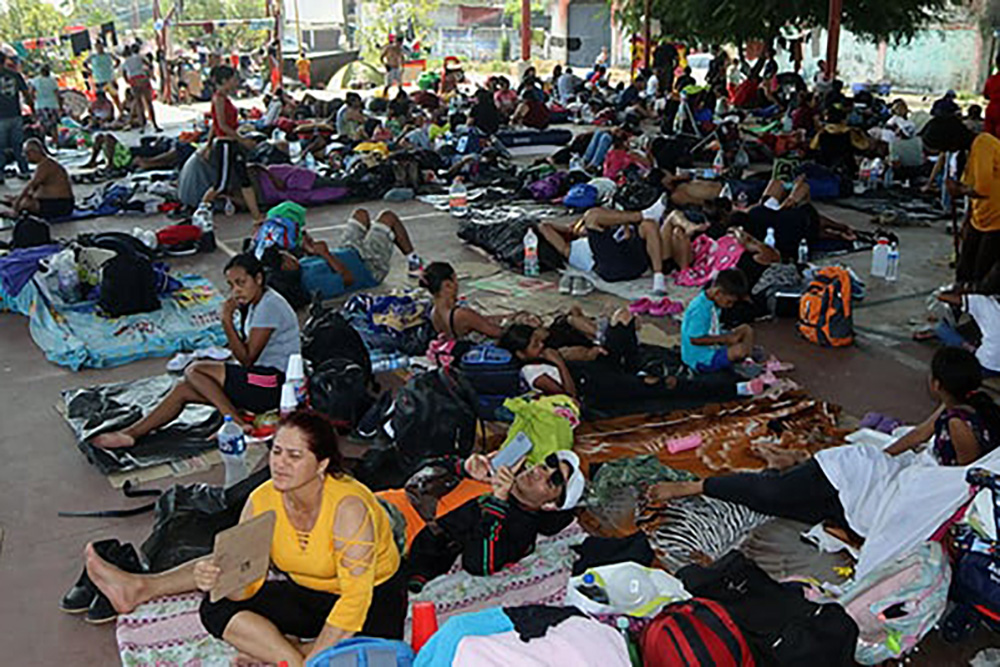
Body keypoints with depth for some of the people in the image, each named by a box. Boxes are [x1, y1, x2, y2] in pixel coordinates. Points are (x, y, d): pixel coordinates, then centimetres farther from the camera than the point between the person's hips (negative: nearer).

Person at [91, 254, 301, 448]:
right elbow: (246, 356, 13)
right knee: (183, 389, 2)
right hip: (261, 379, 10)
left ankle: (236, 423, -14)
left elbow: (246, 359, -17)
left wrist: (227, 320, -18)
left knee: (193, 371, -14)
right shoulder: (255, 304, 15)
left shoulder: (270, 305, -16)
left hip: (274, 384, -10)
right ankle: (130, 434, 3)